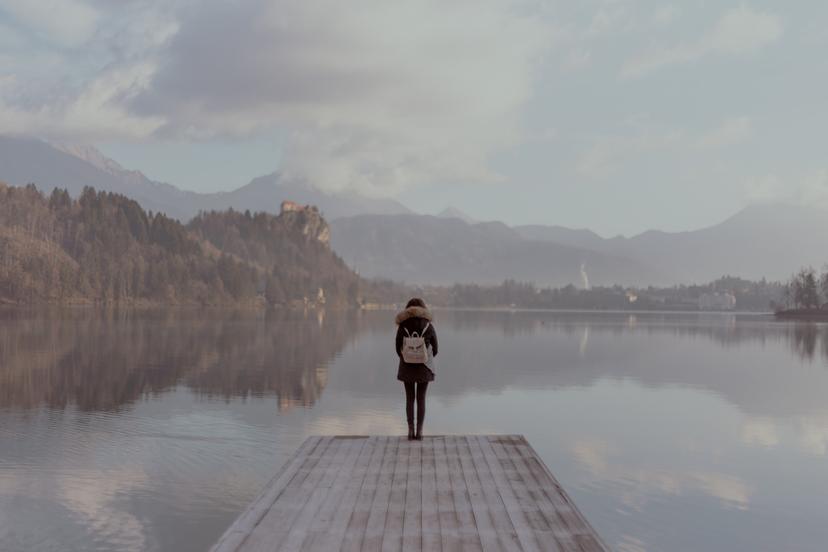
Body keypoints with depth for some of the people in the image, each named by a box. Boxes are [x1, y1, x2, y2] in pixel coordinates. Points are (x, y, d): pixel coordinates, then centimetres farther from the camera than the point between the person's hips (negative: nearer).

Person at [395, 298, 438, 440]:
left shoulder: (403, 326, -5)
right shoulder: (428, 325, -3)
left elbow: (398, 349, -3)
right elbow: (435, 349, 0)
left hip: (407, 368, 0)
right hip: (424, 368, 0)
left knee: (409, 399, 8)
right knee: (421, 399, 7)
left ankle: (410, 430, 5)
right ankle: (420, 431, 4)